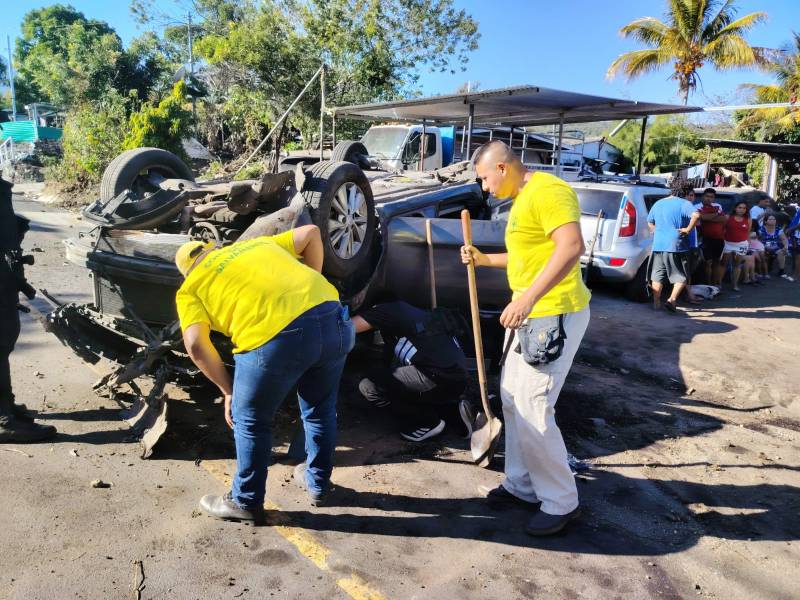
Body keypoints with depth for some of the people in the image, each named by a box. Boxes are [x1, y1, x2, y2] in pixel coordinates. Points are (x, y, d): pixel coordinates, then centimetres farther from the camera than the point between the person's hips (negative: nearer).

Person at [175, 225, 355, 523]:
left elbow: (196, 346, 4)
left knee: (250, 421, 20)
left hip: (276, 338, -5)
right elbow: (311, 233, 29)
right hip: (333, 318, 6)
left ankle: (246, 502, 37)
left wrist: (228, 391, 15)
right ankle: (318, 483, 48)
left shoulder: (189, 289, 19)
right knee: (321, 408, 28)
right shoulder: (256, 243, 33)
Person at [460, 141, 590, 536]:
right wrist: (484, 259, 19)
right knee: (512, 399, 15)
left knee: (532, 410, -8)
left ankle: (561, 503, 10)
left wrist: (527, 298, -34)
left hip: (554, 315, -11)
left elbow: (572, 246, -30)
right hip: (530, 314, 11)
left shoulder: (547, 191, -16)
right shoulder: (521, 200, 16)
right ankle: (522, 485, 29)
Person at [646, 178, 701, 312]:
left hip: (658, 245, 5)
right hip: (677, 246, -5)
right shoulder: (684, 203, -7)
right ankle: (672, 300, -10)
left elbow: (650, 222, 24)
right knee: (681, 276, 5)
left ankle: (656, 303, 13)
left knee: (657, 276, 12)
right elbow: (696, 215, -26)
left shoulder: (658, 203, 13)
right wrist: (688, 229, -16)